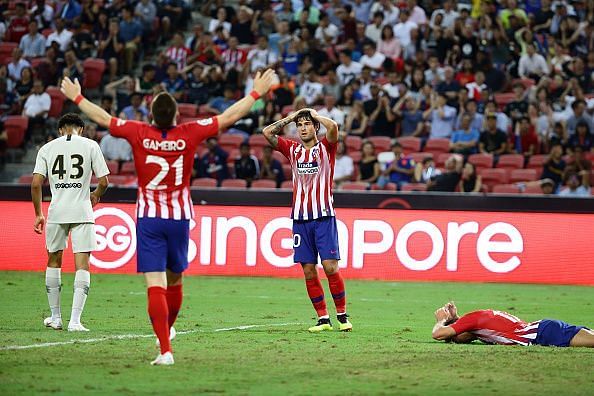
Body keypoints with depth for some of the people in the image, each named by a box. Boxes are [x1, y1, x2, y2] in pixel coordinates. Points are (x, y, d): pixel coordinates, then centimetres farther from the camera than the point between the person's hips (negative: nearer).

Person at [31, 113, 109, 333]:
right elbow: (103, 182, 0)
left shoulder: (47, 148, 6)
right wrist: (95, 196, 21)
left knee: (54, 261, 17)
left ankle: (55, 317, 22)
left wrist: (38, 214, 9)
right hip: (81, 211, -2)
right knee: (82, 265, -2)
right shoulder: (90, 145, 2)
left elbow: (36, 184, -1)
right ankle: (75, 320, -12)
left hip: (56, 211, 2)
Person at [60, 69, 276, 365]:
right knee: (174, 280, 22)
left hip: (148, 218, -2)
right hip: (180, 217, 2)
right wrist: (256, 93, 12)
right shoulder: (189, 134, -6)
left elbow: (103, 118, 5)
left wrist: (76, 97, 20)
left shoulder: (139, 133, -7)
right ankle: (166, 331, 42)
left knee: (155, 285, -7)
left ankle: (165, 349, -17)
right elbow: (229, 117, 1)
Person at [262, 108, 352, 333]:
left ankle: (342, 315, 1)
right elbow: (267, 133, 6)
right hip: (300, 218, 4)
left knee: (331, 267, -9)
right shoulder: (292, 150, 12)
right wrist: (291, 117, 8)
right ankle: (323, 319, 5)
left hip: (323, 216, -4)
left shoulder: (325, 148, 2)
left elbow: (333, 128, -17)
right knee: (308, 271, 1)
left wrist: (315, 115, 0)